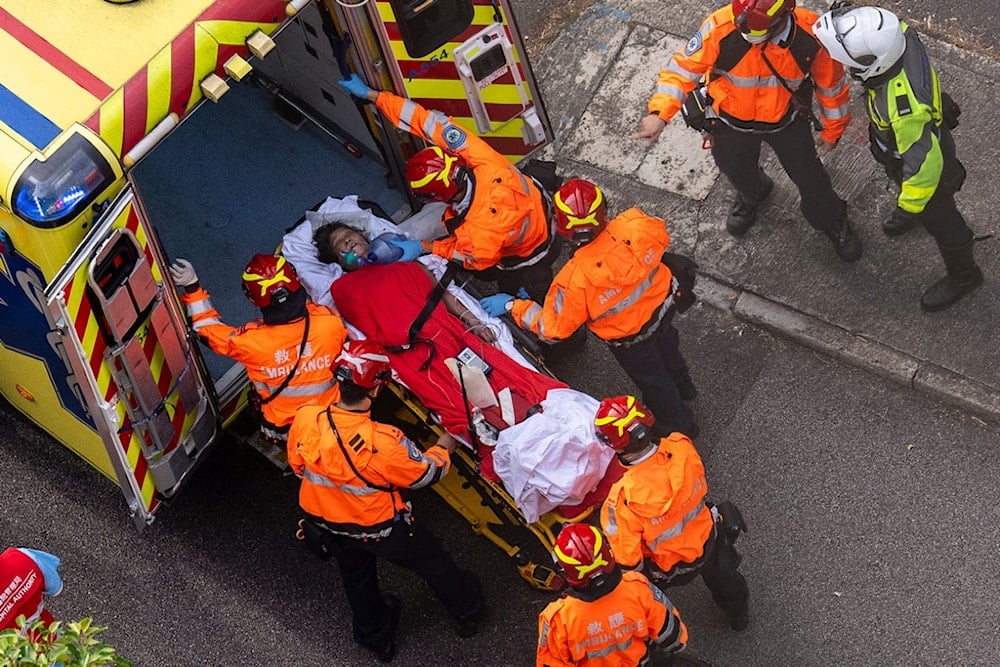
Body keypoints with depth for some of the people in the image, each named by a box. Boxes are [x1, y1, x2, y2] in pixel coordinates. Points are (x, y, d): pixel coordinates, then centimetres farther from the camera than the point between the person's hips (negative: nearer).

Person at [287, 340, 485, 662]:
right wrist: (445, 447, 2)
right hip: (381, 530, -4)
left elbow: (298, 465, -5)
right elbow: (427, 473, -20)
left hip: (329, 522, 4)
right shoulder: (383, 443, -40)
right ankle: (467, 612, 51)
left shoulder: (305, 418, -27)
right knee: (433, 563, 25)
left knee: (357, 579, 31)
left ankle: (375, 638, 56)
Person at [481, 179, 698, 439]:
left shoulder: (575, 278, -41)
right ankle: (683, 386, 68)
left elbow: (552, 329, -27)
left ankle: (679, 424, 53)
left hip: (631, 339, -4)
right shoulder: (636, 225, -31)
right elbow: (662, 237, -6)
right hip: (663, 302, 4)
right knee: (666, 344, 37)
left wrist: (512, 305, -17)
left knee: (651, 379, 26)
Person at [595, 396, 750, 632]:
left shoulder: (623, 498, -42)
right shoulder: (681, 448, -31)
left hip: (672, 567, -4)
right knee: (722, 578, 35)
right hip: (708, 540, 4)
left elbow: (626, 560, -29)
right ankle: (739, 615, 66)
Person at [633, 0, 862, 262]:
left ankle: (834, 223, 49)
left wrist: (833, 130, 1)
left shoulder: (810, 34, -30)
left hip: (786, 120, 0)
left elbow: (830, 81, -12)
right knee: (738, 172, 28)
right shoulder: (720, 29, -36)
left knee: (810, 178, 16)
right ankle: (751, 195, 66)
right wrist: (659, 113, -42)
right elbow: (683, 68, -27)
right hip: (732, 122, 0)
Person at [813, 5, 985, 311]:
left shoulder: (903, 109, -50)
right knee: (904, 182, 38)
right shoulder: (898, 33, -30)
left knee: (938, 218, 20)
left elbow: (924, 163, -37)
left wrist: (909, 207, -22)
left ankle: (962, 275, 48)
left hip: (927, 155, -7)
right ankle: (918, 210, 72)